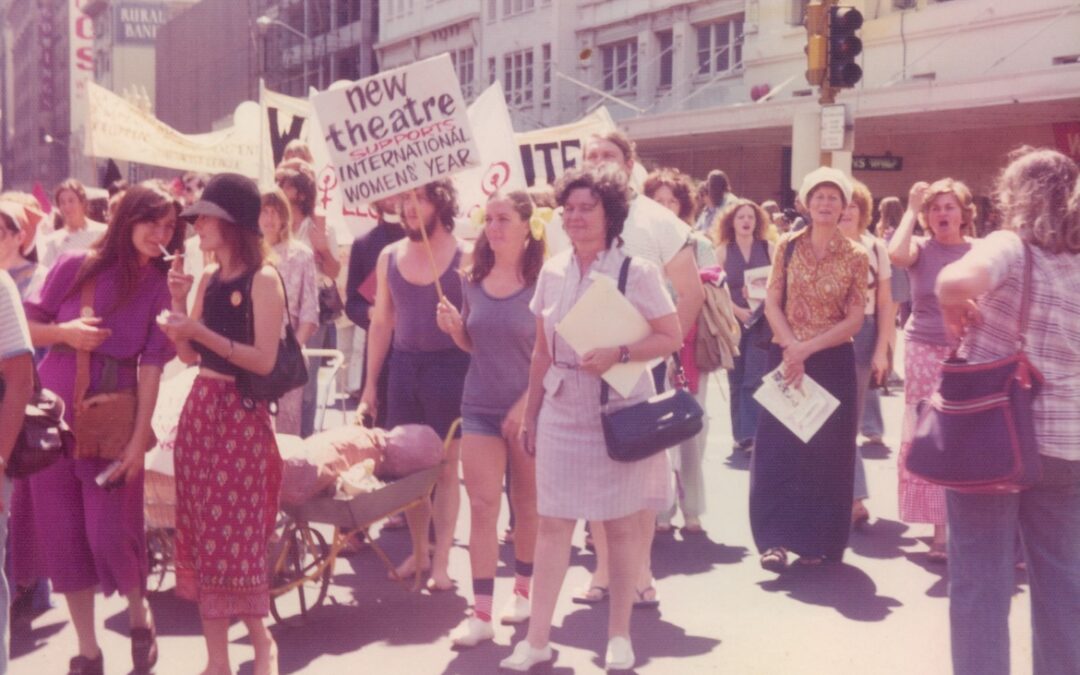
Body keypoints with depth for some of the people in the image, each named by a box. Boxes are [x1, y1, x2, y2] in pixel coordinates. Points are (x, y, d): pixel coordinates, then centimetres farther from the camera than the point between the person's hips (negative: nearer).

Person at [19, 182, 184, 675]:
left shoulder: (160, 288, -1)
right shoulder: (75, 267, -1)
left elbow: (151, 367, -8)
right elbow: (27, 326, 4)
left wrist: (139, 438, -14)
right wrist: (64, 332, -16)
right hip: (54, 411, 2)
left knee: (109, 532, -7)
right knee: (62, 533, 4)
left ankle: (139, 616, 23)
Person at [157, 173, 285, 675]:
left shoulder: (263, 280, -10)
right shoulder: (207, 278, 11)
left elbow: (264, 361, -16)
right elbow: (188, 355, 11)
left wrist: (202, 330, -21)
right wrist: (178, 301, -1)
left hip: (240, 414, -7)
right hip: (199, 408, 7)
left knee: (237, 533, -3)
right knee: (203, 532, 8)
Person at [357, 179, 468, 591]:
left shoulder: (464, 257, -5)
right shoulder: (389, 257, 8)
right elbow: (382, 323, 12)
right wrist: (370, 385, 11)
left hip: (450, 366, -4)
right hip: (404, 366, 4)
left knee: (445, 466, 1)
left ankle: (441, 561, 8)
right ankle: (419, 551, 22)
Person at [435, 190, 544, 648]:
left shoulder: (542, 281, -10)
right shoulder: (474, 280, 4)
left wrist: (527, 403, -17)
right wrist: (454, 327, -5)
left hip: (529, 408, -3)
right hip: (479, 407, 3)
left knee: (527, 503, 12)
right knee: (481, 506, -1)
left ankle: (523, 589, 31)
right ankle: (481, 612, 0)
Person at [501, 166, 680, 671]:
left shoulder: (636, 272, -7)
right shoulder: (552, 273, 6)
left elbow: (672, 337, -8)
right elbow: (542, 351, 12)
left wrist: (617, 355, -22)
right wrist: (530, 413, 13)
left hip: (620, 413, -3)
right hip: (561, 413, 4)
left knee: (621, 524, 5)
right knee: (551, 522, 3)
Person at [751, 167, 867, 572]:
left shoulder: (855, 257, -1)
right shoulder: (787, 246, 3)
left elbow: (854, 321, -4)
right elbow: (772, 303, 0)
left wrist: (808, 348, -14)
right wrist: (792, 349, -14)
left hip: (833, 362, 0)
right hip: (786, 357, 1)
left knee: (827, 453, 4)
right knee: (778, 447, -5)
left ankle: (817, 541, 14)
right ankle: (776, 539, -3)